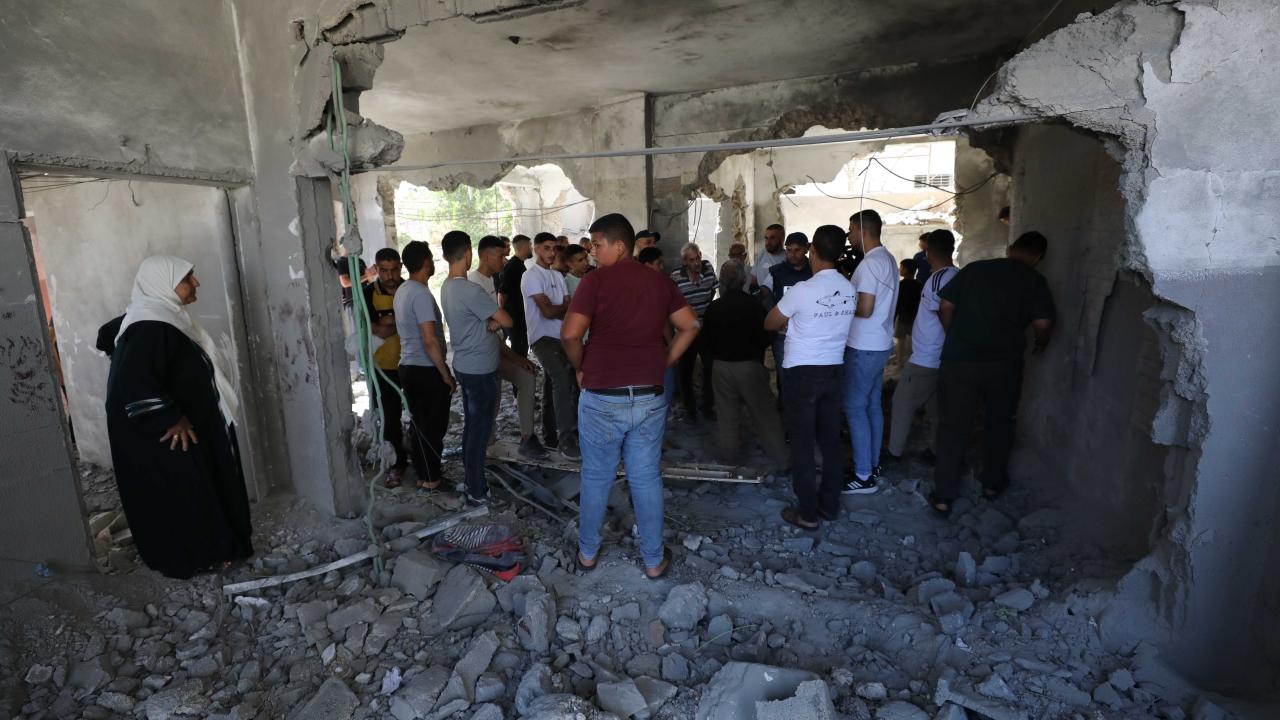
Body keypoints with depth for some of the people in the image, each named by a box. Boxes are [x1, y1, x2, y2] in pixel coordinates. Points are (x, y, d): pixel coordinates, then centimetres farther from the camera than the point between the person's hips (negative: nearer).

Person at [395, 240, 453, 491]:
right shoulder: (421, 293, -19)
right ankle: (431, 478, 14)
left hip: (408, 367, 9)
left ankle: (422, 474, 26)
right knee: (434, 426, 4)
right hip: (427, 370, -9)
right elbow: (429, 340, -24)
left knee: (419, 425, 16)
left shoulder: (402, 290, 10)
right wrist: (446, 375, -15)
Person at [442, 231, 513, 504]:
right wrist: (496, 321, 0)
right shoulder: (470, 290, -23)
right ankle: (477, 492, 9)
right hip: (480, 370, -9)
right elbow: (507, 321, -19)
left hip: (465, 366, 9)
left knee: (471, 425, 18)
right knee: (480, 429, 0)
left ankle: (471, 479, 30)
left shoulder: (447, 287, 7)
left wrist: (490, 322, -8)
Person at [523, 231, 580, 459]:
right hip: (543, 337, -8)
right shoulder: (531, 277, -6)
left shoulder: (558, 276, 17)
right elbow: (548, 311, -15)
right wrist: (565, 308, 1)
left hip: (563, 336, 8)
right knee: (562, 379, -24)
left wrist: (557, 311, -11)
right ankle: (566, 438, -21)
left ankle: (551, 427, 28)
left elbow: (570, 309, 8)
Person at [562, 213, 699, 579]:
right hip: (649, 399, 3)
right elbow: (690, 326, 7)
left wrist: (582, 368, 0)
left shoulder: (596, 280, -10)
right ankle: (654, 559, 24)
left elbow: (570, 334, -18)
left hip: (602, 399, -3)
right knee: (647, 480, 13)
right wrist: (663, 363, 10)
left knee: (596, 479, 14)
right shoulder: (659, 281, 6)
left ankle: (588, 552, 31)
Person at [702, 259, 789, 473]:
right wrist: (756, 352, 11)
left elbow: (706, 340, 2)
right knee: (765, 415, 6)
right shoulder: (754, 304, -11)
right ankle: (780, 463, 11)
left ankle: (729, 461, 23)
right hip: (750, 365, -2)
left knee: (727, 417, 13)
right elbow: (764, 338, -9)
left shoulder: (713, 308, -4)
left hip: (721, 367, 2)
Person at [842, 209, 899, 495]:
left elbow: (864, 309, -23)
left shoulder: (870, 262, -19)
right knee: (872, 405, 16)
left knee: (855, 408, -4)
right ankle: (872, 463, 26)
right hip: (880, 343, 10)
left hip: (865, 347, -10)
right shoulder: (887, 258, 13)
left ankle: (864, 476, 1)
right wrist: (851, 292, 10)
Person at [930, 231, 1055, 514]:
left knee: (953, 426, 6)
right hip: (1004, 363, 0)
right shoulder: (1035, 281, 1)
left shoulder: (974, 268, 6)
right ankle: (993, 483, 35)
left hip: (959, 360, 1)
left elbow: (945, 306, 3)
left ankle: (943, 495, 7)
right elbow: (1043, 323, -8)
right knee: (999, 423, 21)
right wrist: (1041, 344, 14)